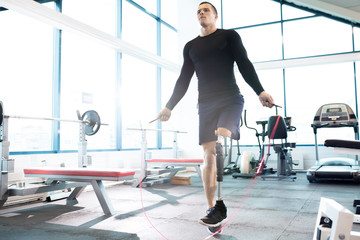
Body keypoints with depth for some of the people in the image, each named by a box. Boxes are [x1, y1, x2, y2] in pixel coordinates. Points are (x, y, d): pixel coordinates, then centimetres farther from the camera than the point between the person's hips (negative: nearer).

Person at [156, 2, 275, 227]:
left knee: (222, 140, -27)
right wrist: (169, 107, 13)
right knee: (209, 155, -1)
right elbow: (183, 80, 19)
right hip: (206, 104, 4)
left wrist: (260, 91, -15)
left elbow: (245, 65, -1)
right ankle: (212, 208, 4)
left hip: (231, 99, -4)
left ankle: (221, 204, -19)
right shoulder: (190, 46, 19)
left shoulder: (229, 36, 8)